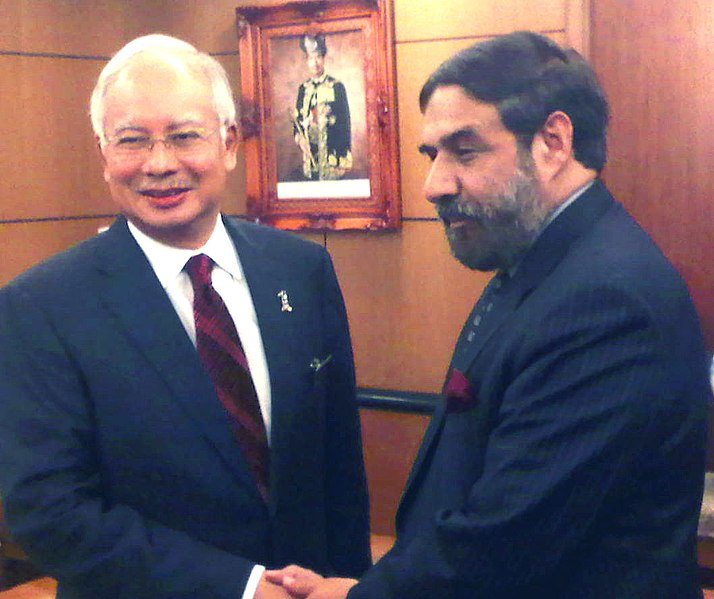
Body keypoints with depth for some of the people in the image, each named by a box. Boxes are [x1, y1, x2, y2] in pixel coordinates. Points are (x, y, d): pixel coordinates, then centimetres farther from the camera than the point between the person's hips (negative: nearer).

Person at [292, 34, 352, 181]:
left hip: (332, 151, -4)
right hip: (310, 153, 4)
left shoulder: (337, 86, -2)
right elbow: (297, 118, 16)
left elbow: (345, 122, -3)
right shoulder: (303, 88, 10)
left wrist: (345, 159, -7)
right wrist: (298, 137, -6)